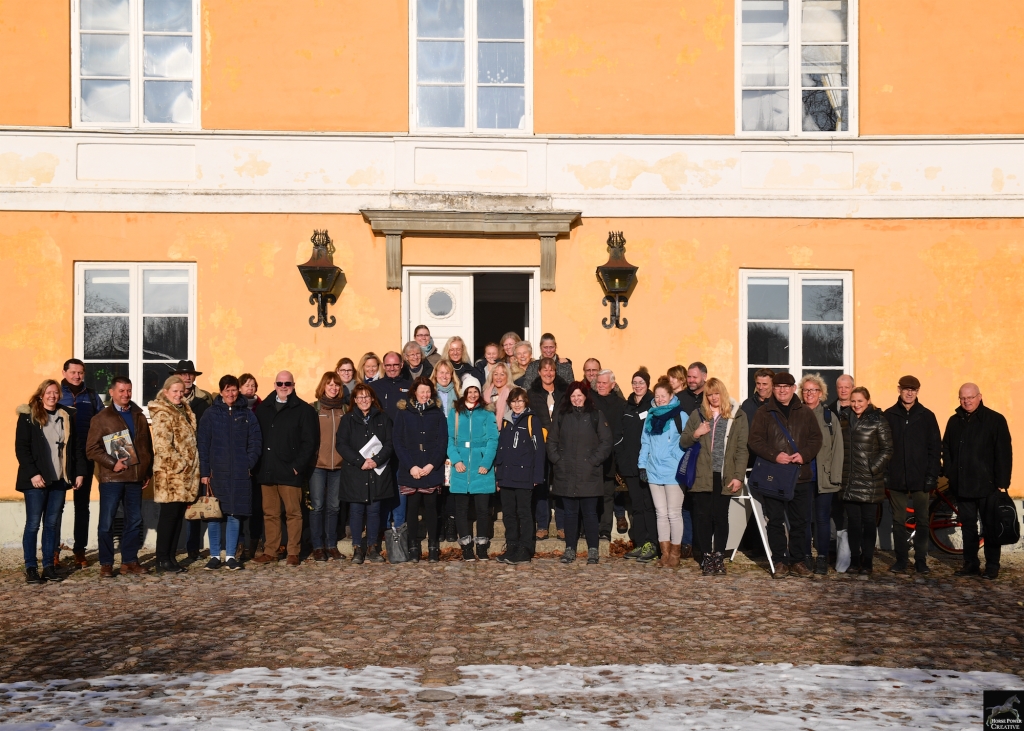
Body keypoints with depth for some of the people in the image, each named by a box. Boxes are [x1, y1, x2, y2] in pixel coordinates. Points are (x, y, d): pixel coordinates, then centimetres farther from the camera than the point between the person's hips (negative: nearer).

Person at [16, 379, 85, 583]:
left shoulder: (66, 416, 11)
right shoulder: (28, 416, -2)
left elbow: (76, 446, 12)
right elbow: (21, 448, -7)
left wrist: (80, 472, 4)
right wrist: (33, 473, -15)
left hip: (59, 479, 4)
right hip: (36, 480, -4)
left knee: (51, 524, 8)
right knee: (33, 524, 0)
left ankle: (49, 566, 12)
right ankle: (31, 568, 5)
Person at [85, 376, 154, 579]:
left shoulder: (139, 416, 14)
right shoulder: (101, 418, 0)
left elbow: (147, 446, 17)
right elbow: (91, 449, -5)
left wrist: (148, 473, 12)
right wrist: (112, 463, -16)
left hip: (135, 478, 4)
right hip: (111, 478, -4)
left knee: (134, 521, 7)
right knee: (107, 522, 0)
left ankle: (130, 561, 18)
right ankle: (106, 564, 9)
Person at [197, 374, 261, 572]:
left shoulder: (247, 414, 7)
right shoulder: (210, 414, 4)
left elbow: (255, 441, 7)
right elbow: (203, 443, 2)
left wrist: (249, 463, -6)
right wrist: (204, 471, -5)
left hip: (240, 474, 1)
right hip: (216, 472, 0)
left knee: (235, 514, 3)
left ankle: (230, 556, 10)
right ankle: (214, 556, 11)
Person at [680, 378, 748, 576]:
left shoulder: (738, 416, 5)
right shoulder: (697, 414, 9)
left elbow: (741, 449, 2)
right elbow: (683, 443, 11)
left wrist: (739, 476, -6)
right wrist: (695, 434, -10)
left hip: (724, 476, -1)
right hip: (702, 475, 1)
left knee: (721, 517, 2)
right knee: (703, 517, 1)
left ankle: (719, 557, 14)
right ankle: (707, 556, 14)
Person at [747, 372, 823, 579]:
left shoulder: (806, 413, 9)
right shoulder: (764, 413, 2)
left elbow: (816, 439, 7)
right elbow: (754, 440, -4)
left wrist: (804, 454, -11)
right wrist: (774, 455, -17)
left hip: (800, 476, 2)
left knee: (799, 521, 8)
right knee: (775, 521, 2)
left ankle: (797, 560, 19)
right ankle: (780, 561, 11)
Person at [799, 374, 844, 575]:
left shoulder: (830, 416, 3)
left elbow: (837, 448, 2)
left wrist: (835, 476, -5)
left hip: (823, 476, -1)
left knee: (823, 518, 1)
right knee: (804, 518, 5)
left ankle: (822, 559, 7)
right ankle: (805, 558, 14)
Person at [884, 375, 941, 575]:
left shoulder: (927, 416, 3)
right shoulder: (889, 415, 4)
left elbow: (935, 448, 2)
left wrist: (932, 475, -6)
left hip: (920, 479, 0)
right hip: (896, 478, 0)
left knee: (922, 521, 5)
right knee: (898, 521, 6)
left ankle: (921, 560, 14)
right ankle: (901, 560, 13)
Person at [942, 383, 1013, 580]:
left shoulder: (995, 420, -5)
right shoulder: (954, 421, 10)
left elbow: (1004, 453, -8)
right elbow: (946, 450, 13)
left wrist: (1002, 482, -12)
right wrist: (949, 475, 3)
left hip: (987, 485, -4)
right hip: (962, 486, 5)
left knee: (990, 527, 4)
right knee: (968, 526, 11)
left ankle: (992, 566, 13)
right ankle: (970, 564, 18)